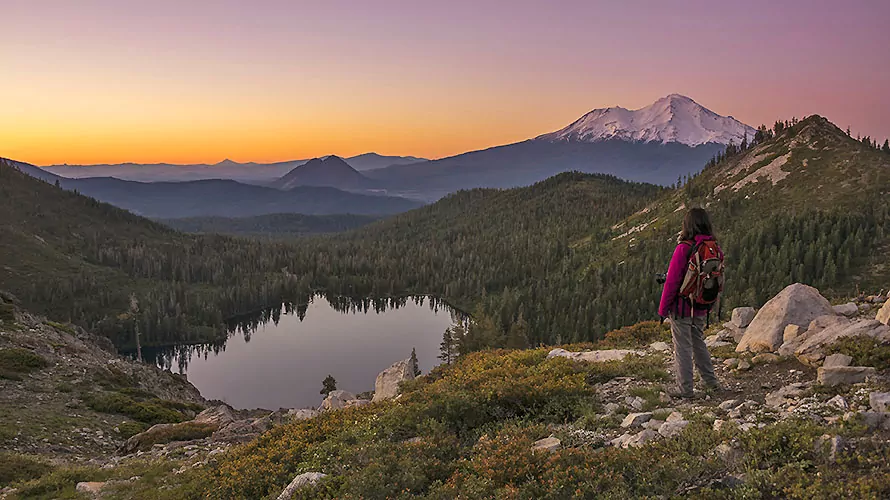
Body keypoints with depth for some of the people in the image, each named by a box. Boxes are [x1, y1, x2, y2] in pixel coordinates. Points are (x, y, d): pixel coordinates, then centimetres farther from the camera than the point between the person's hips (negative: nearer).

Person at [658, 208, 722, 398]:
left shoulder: (684, 248, -20)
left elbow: (672, 281, -17)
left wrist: (663, 308, -9)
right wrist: (709, 304, 19)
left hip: (682, 308, -6)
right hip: (701, 309, 6)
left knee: (682, 347, 4)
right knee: (698, 342, 24)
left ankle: (685, 389, 12)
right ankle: (711, 381, 31)